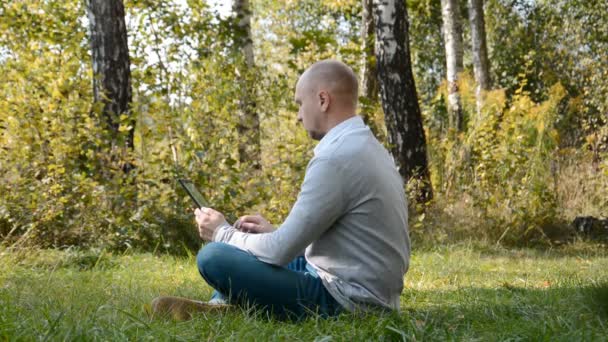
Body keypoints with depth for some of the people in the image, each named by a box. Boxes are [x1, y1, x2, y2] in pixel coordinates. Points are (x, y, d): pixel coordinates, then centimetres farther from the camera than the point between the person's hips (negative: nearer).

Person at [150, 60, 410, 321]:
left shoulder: (336, 159, -21)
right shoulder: (366, 146, 10)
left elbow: (282, 251, -20)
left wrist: (223, 233, -3)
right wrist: (274, 232, 14)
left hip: (344, 303, -10)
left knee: (213, 257, -15)